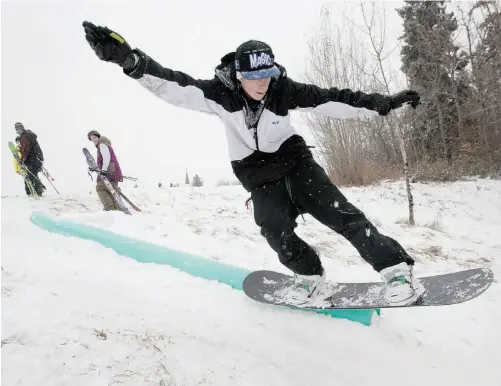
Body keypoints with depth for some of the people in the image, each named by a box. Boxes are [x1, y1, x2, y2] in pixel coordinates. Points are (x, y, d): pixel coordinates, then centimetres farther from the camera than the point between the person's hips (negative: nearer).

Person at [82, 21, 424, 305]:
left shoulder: (283, 89, -18)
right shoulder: (221, 92, -18)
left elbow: (331, 100, -14)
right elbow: (176, 87, -30)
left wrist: (381, 104, -14)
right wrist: (130, 60, -44)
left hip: (293, 158, -1)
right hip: (258, 174, 1)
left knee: (338, 212, -14)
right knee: (277, 233, -13)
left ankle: (395, 268, -6)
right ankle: (310, 274, 15)